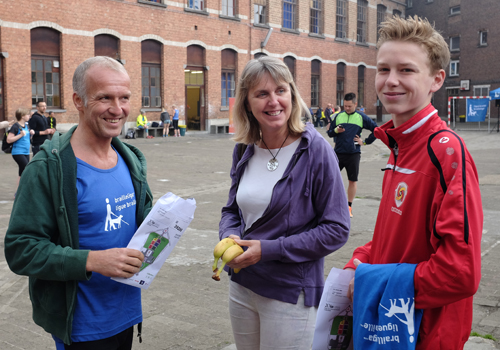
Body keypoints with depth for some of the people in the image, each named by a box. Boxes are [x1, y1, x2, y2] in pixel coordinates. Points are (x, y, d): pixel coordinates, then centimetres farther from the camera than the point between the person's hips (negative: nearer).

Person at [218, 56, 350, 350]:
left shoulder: (315, 149, -15)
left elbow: (336, 230, -15)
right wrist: (229, 238, -9)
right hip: (241, 286, 5)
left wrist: (269, 250, -19)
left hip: (291, 293, -5)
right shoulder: (245, 151, 2)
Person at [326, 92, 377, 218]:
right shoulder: (338, 116, 6)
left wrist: (365, 141, 1)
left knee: (353, 181, 5)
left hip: (353, 154, -1)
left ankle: (349, 206, 17)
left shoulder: (361, 117, 2)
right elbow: (329, 133, 9)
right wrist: (336, 130, -12)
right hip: (338, 152, 1)